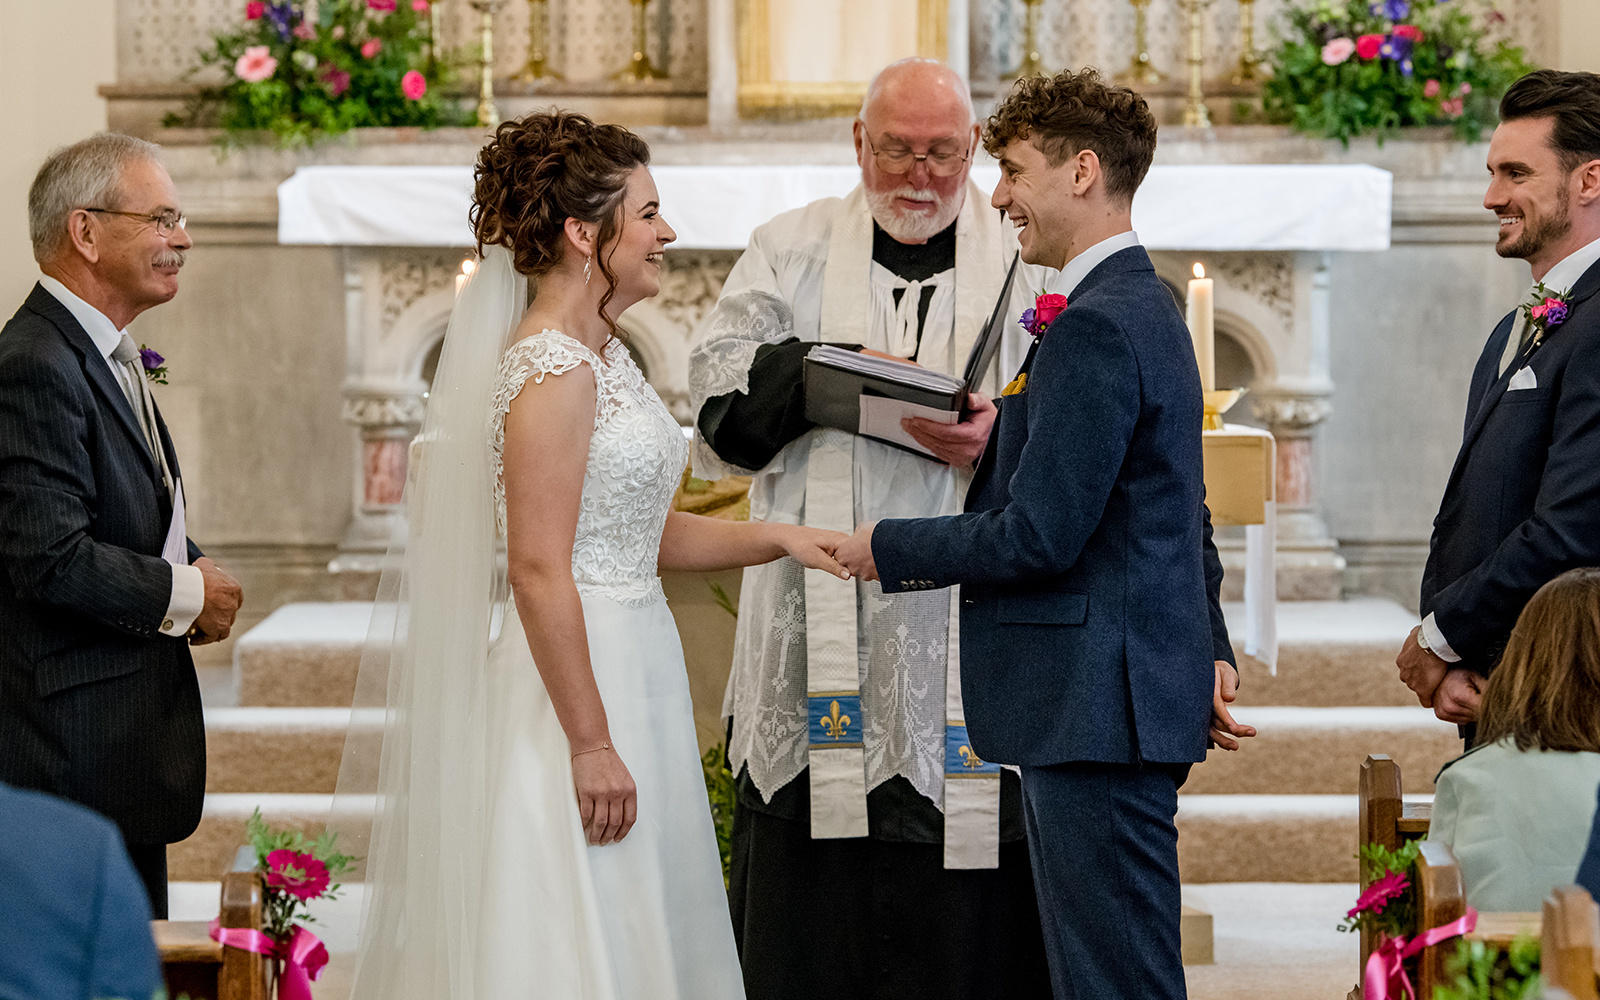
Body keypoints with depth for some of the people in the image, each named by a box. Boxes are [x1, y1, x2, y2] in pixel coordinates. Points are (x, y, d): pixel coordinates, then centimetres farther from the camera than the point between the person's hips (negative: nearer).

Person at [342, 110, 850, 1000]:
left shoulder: (604, 354, 12)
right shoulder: (552, 371, -17)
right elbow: (540, 573, -21)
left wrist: (778, 539, 6)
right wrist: (591, 744, -21)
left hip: (628, 664, 10)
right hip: (574, 677, -10)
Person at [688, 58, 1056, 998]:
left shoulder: (1025, 260, 9)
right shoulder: (792, 249, 13)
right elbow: (721, 389, 4)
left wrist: (1004, 436, -19)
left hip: (969, 623, -1)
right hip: (820, 628, 1)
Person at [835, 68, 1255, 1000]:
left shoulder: (1094, 329, -17)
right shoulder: (1149, 307, 16)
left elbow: (1038, 536, -20)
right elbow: (1185, 514, 23)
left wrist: (888, 549, -7)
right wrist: (1206, 653, 24)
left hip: (1095, 706, -11)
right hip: (1116, 698, 11)